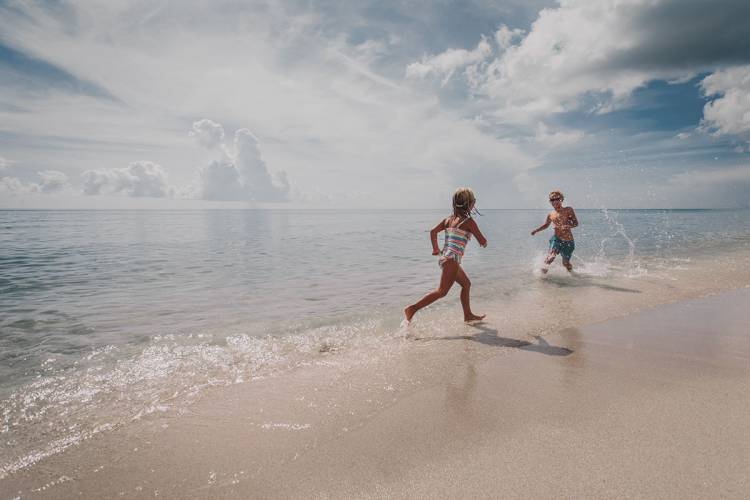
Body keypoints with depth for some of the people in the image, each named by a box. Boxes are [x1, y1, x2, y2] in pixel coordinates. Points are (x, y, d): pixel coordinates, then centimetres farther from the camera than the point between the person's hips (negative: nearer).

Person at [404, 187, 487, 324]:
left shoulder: (448, 219, 11)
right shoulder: (469, 221, -6)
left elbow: (433, 232, 4)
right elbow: (482, 241, -2)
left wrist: (435, 248, 13)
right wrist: (484, 243, 21)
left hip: (444, 258, 9)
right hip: (452, 259, -9)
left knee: (466, 284, 23)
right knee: (442, 291, -10)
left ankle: (468, 315, 32)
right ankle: (412, 308, -17)